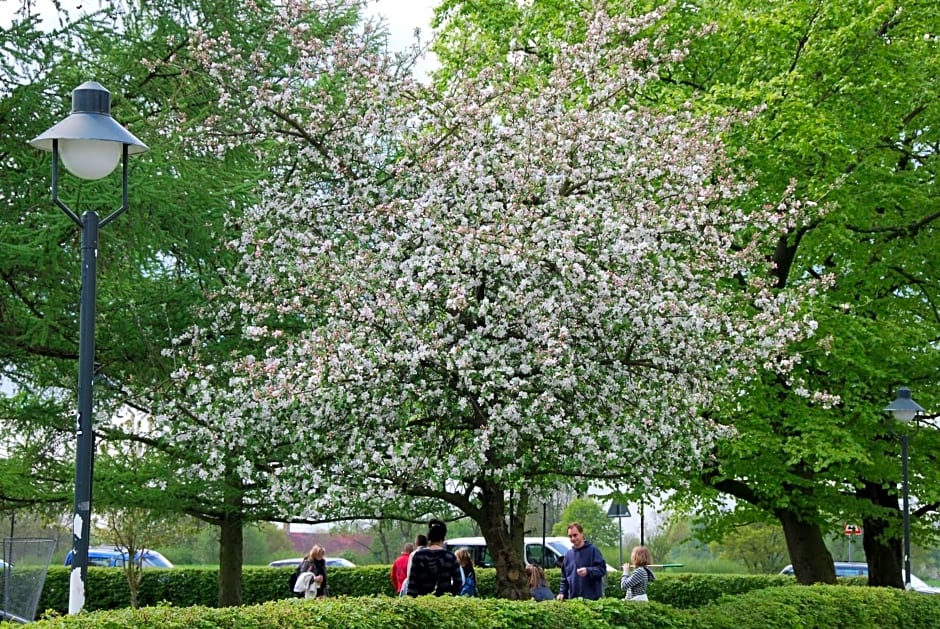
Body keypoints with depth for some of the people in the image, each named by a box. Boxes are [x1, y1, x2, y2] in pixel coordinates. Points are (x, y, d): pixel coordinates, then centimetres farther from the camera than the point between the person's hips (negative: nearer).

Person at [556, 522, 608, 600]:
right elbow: (564, 577, 23)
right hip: (573, 598, 5)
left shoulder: (592, 549, -1)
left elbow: (602, 569, -8)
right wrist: (562, 593, 12)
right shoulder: (568, 554, 17)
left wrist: (588, 571, -23)